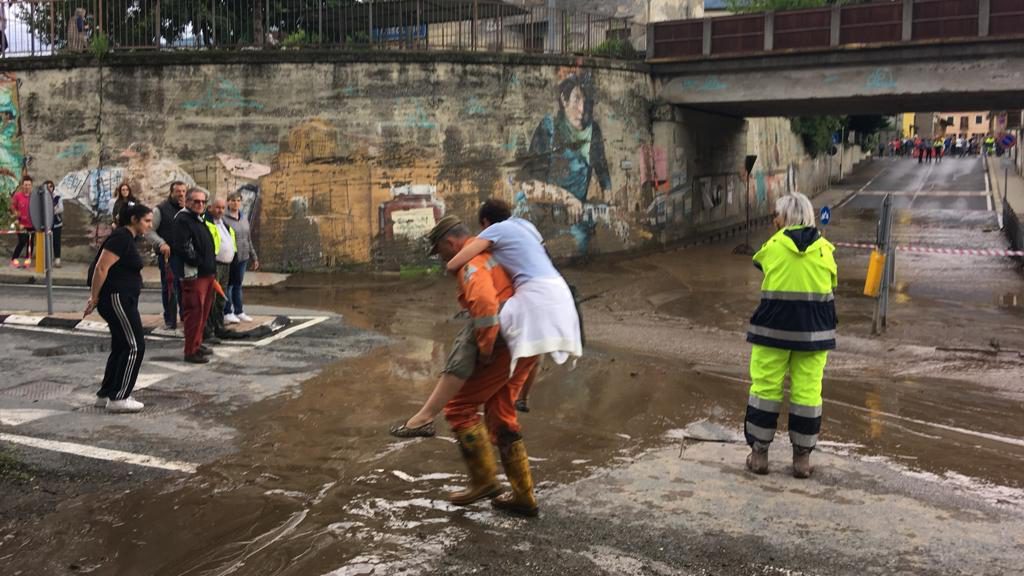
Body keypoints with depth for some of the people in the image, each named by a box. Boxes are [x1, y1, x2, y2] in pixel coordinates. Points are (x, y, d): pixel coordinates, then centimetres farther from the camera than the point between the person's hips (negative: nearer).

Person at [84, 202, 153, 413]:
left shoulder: (128, 238, 15)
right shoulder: (121, 238, -15)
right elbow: (101, 268, -20)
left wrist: (96, 297, 17)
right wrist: (94, 298, -15)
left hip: (123, 299, 10)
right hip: (116, 299, -10)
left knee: (121, 347, 14)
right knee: (134, 347, -7)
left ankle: (105, 395, 22)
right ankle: (118, 398, -3)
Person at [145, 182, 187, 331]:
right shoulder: (161, 209, -3)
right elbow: (149, 231, -7)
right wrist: (161, 243, -18)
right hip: (168, 255, -4)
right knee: (169, 288, 1)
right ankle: (170, 321, 9)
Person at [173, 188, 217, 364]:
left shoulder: (201, 219, 19)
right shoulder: (182, 220, -11)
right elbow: (183, 247, -21)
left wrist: (211, 267, 15)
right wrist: (200, 263, -16)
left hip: (206, 273, 10)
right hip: (193, 274, -10)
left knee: (203, 311, 16)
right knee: (194, 312, -8)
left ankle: (197, 344, 27)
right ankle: (191, 351, -3)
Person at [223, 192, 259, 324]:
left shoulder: (244, 218, 12)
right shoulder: (224, 218, -9)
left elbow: (249, 239, 18)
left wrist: (254, 257, 18)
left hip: (243, 257, 6)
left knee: (238, 284, 13)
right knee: (228, 285, 2)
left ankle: (239, 312, 20)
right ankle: (227, 313, 10)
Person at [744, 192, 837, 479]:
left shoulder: (773, 246, -5)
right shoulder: (824, 249, 3)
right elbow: (831, 285, 10)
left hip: (774, 326, -2)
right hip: (814, 331, 2)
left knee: (765, 387, 7)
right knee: (807, 390, 7)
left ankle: (759, 453, 12)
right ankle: (802, 457, 13)